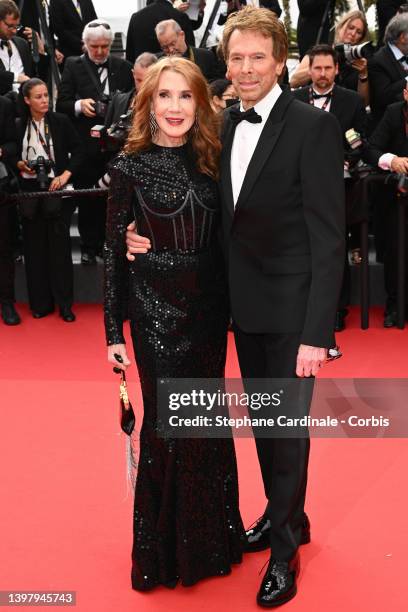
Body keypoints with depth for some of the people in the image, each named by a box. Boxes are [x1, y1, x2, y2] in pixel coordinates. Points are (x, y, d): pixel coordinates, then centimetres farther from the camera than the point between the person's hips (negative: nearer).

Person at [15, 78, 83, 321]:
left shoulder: (61, 121, 0)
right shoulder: (18, 126, 4)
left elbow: (78, 153, -1)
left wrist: (65, 175, -14)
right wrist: (19, 165, -8)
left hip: (57, 189, -2)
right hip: (29, 191, 2)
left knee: (60, 245, -1)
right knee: (35, 246, 5)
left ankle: (65, 304, 7)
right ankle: (40, 302, 15)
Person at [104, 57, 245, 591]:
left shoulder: (211, 161, 5)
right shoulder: (131, 167, -6)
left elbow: (219, 237, 9)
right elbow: (115, 251, -5)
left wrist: (228, 305, 3)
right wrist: (114, 330, -6)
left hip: (208, 306, 4)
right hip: (156, 308, -4)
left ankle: (211, 538, 31)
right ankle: (165, 548, 22)